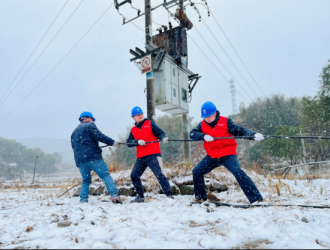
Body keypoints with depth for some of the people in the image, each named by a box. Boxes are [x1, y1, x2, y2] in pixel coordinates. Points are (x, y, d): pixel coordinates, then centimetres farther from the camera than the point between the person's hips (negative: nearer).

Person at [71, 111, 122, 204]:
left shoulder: (74, 132, 27)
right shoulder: (90, 126, 5)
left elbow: (74, 146, 28)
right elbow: (98, 136, -11)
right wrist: (112, 142, -9)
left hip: (80, 161, 7)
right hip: (93, 157, -7)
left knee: (86, 180, 18)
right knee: (106, 176, -9)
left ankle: (83, 200, 9)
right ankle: (115, 195, -21)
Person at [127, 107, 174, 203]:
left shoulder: (150, 124, 9)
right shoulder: (133, 130, 17)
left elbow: (159, 132, -1)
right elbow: (129, 142, 6)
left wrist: (164, 138, -22)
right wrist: (138, 141, -13)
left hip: (153, 155, -5)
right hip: (141, 157, 5)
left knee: (159, 174, -15)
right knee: (134, 175, 6)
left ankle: (169, 195, -10)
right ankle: (140, 196, 23)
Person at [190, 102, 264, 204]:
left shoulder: (225, 122, -8)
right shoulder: (203, 125, 2)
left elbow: (240, 131, -11)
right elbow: (192, 133, -9)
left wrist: (253, 135, -28)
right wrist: (204, 136, -27)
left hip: (228, 155, -4)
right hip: (212, 157, 4)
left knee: (238, 172, -24)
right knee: (196, 172, 0)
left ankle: (256, 198, -16)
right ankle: (200, 197, 19)